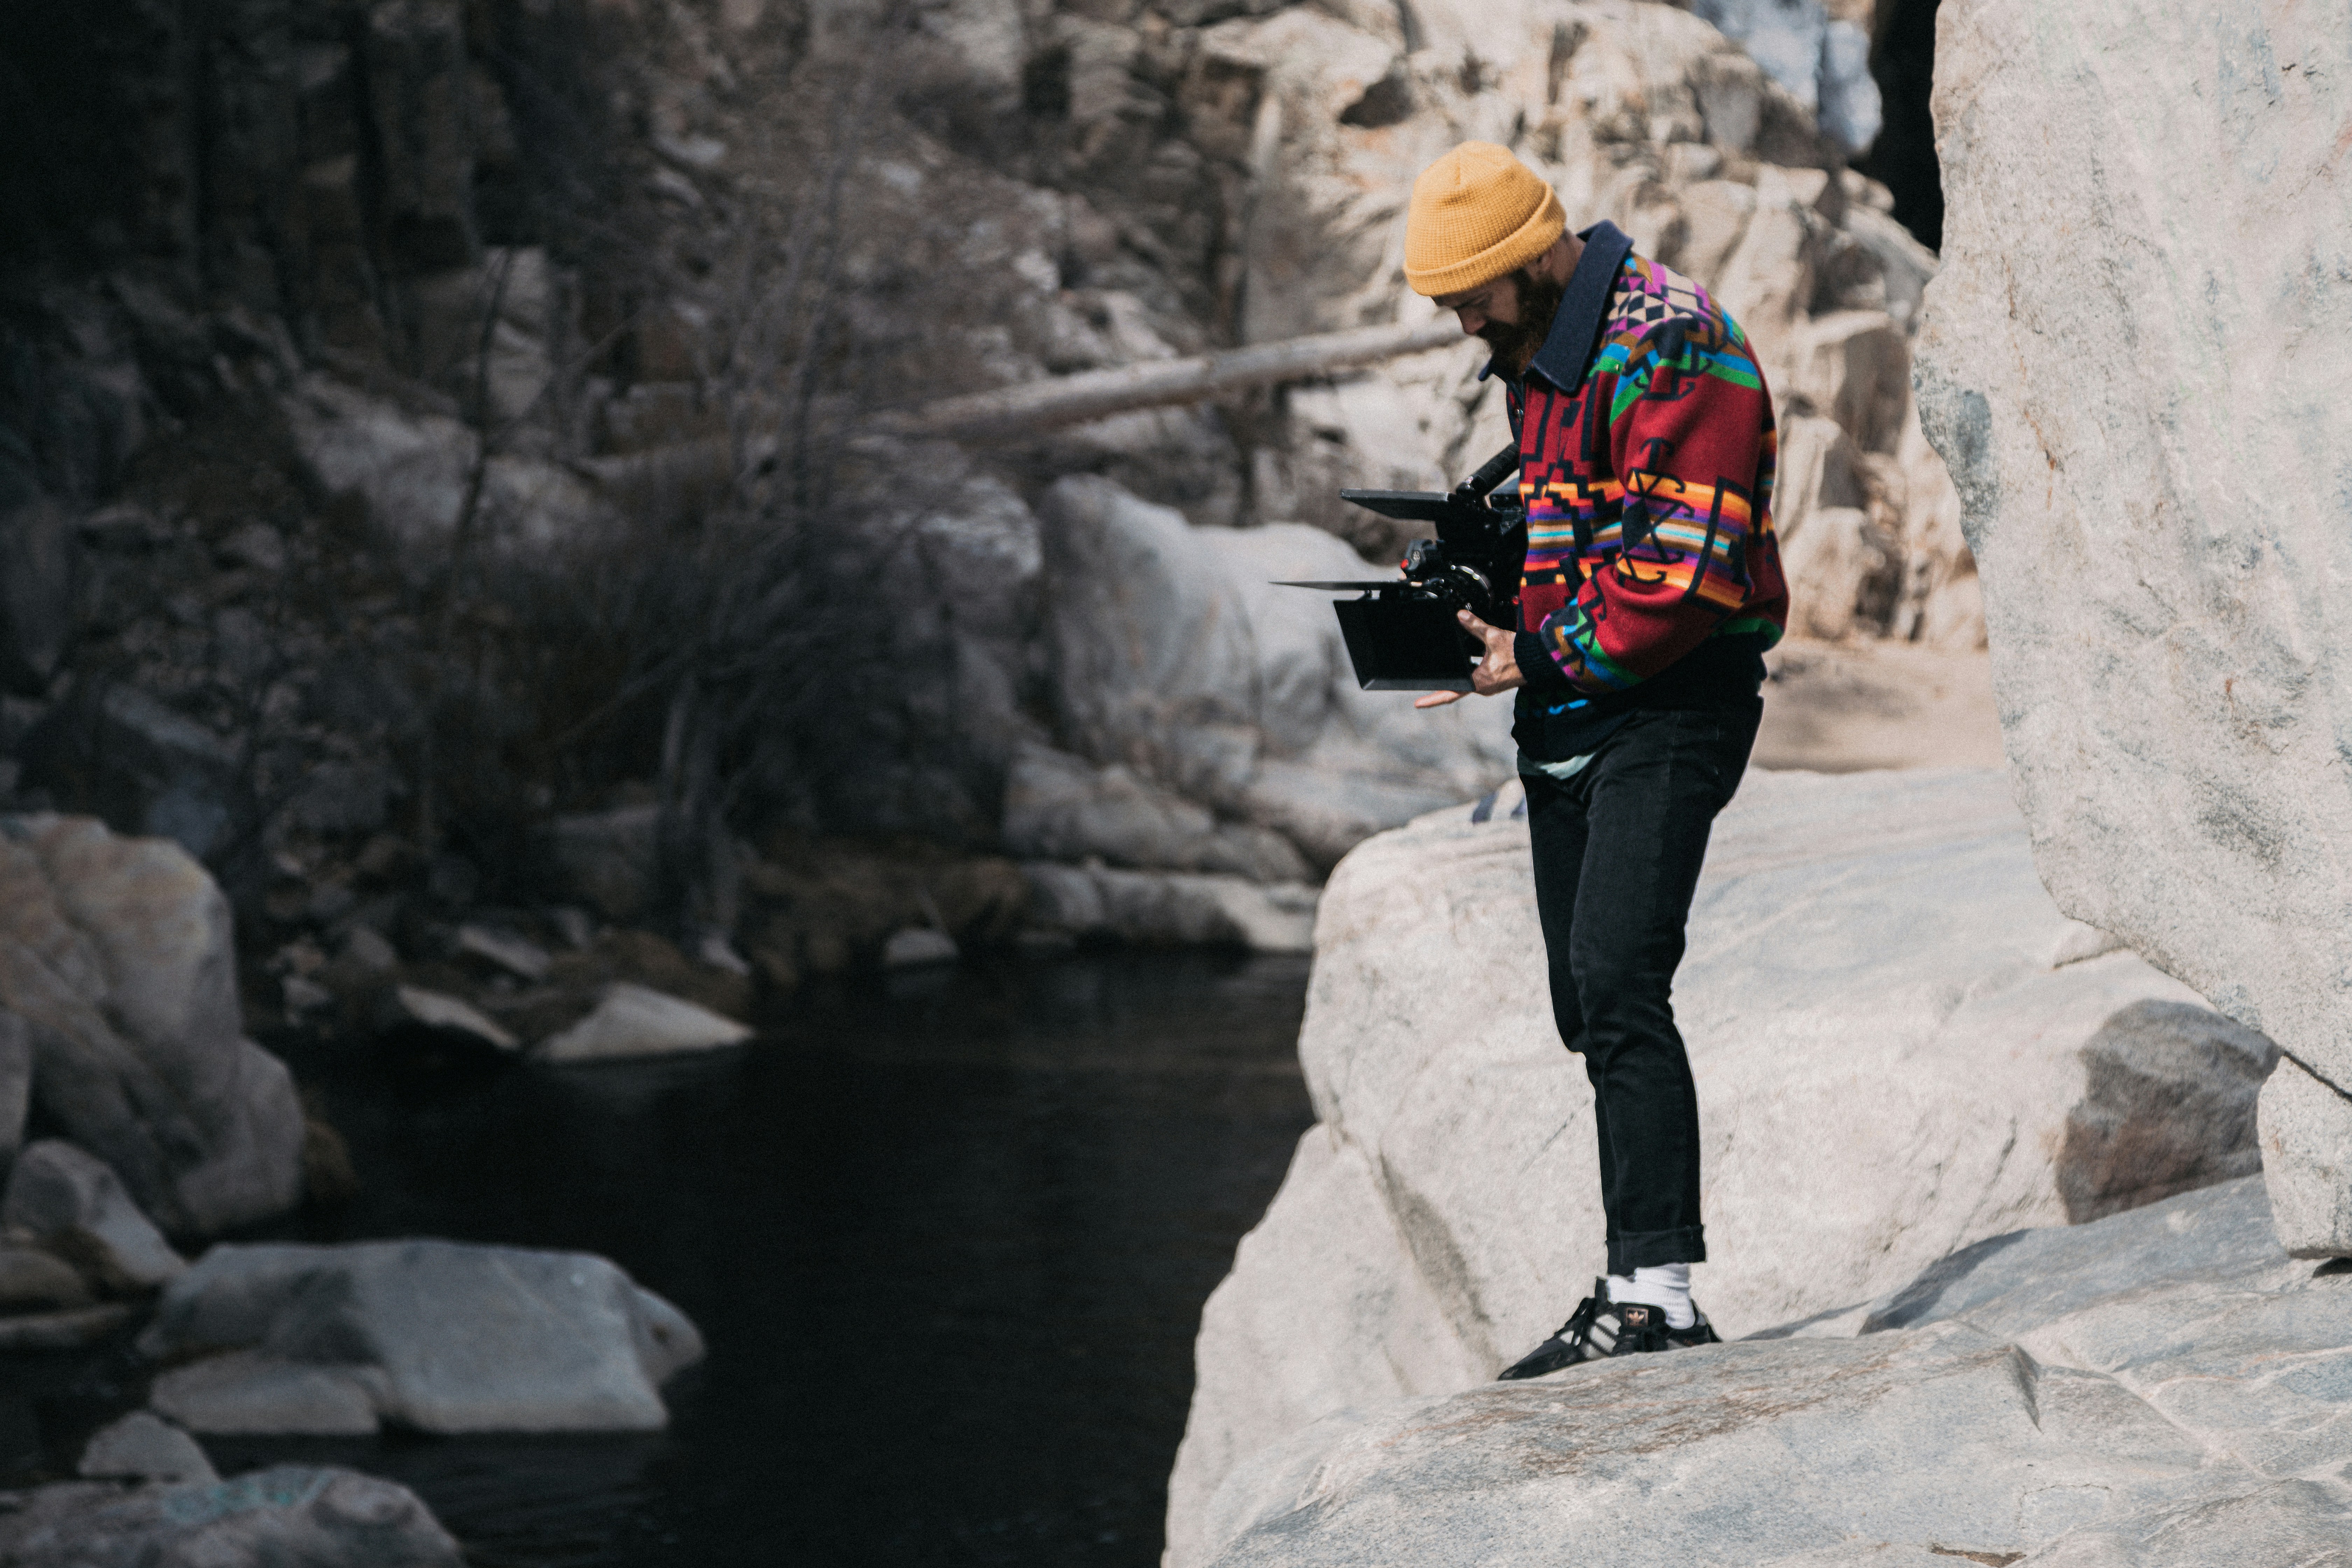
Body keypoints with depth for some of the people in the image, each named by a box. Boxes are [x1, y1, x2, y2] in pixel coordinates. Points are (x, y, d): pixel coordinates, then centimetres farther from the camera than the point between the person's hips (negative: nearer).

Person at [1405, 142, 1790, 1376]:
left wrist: (1539, 655, -16)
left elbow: (1683, 575, -22)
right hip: (1569, 717, 10)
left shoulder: (1670, 349, -16)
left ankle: (1658, 1288, -21)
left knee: (1616, 982, -20)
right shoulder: (1538, 352, 15)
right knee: (1590, 1001, 10)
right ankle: (1637, 1284, 17)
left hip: (1671, 708, -10)